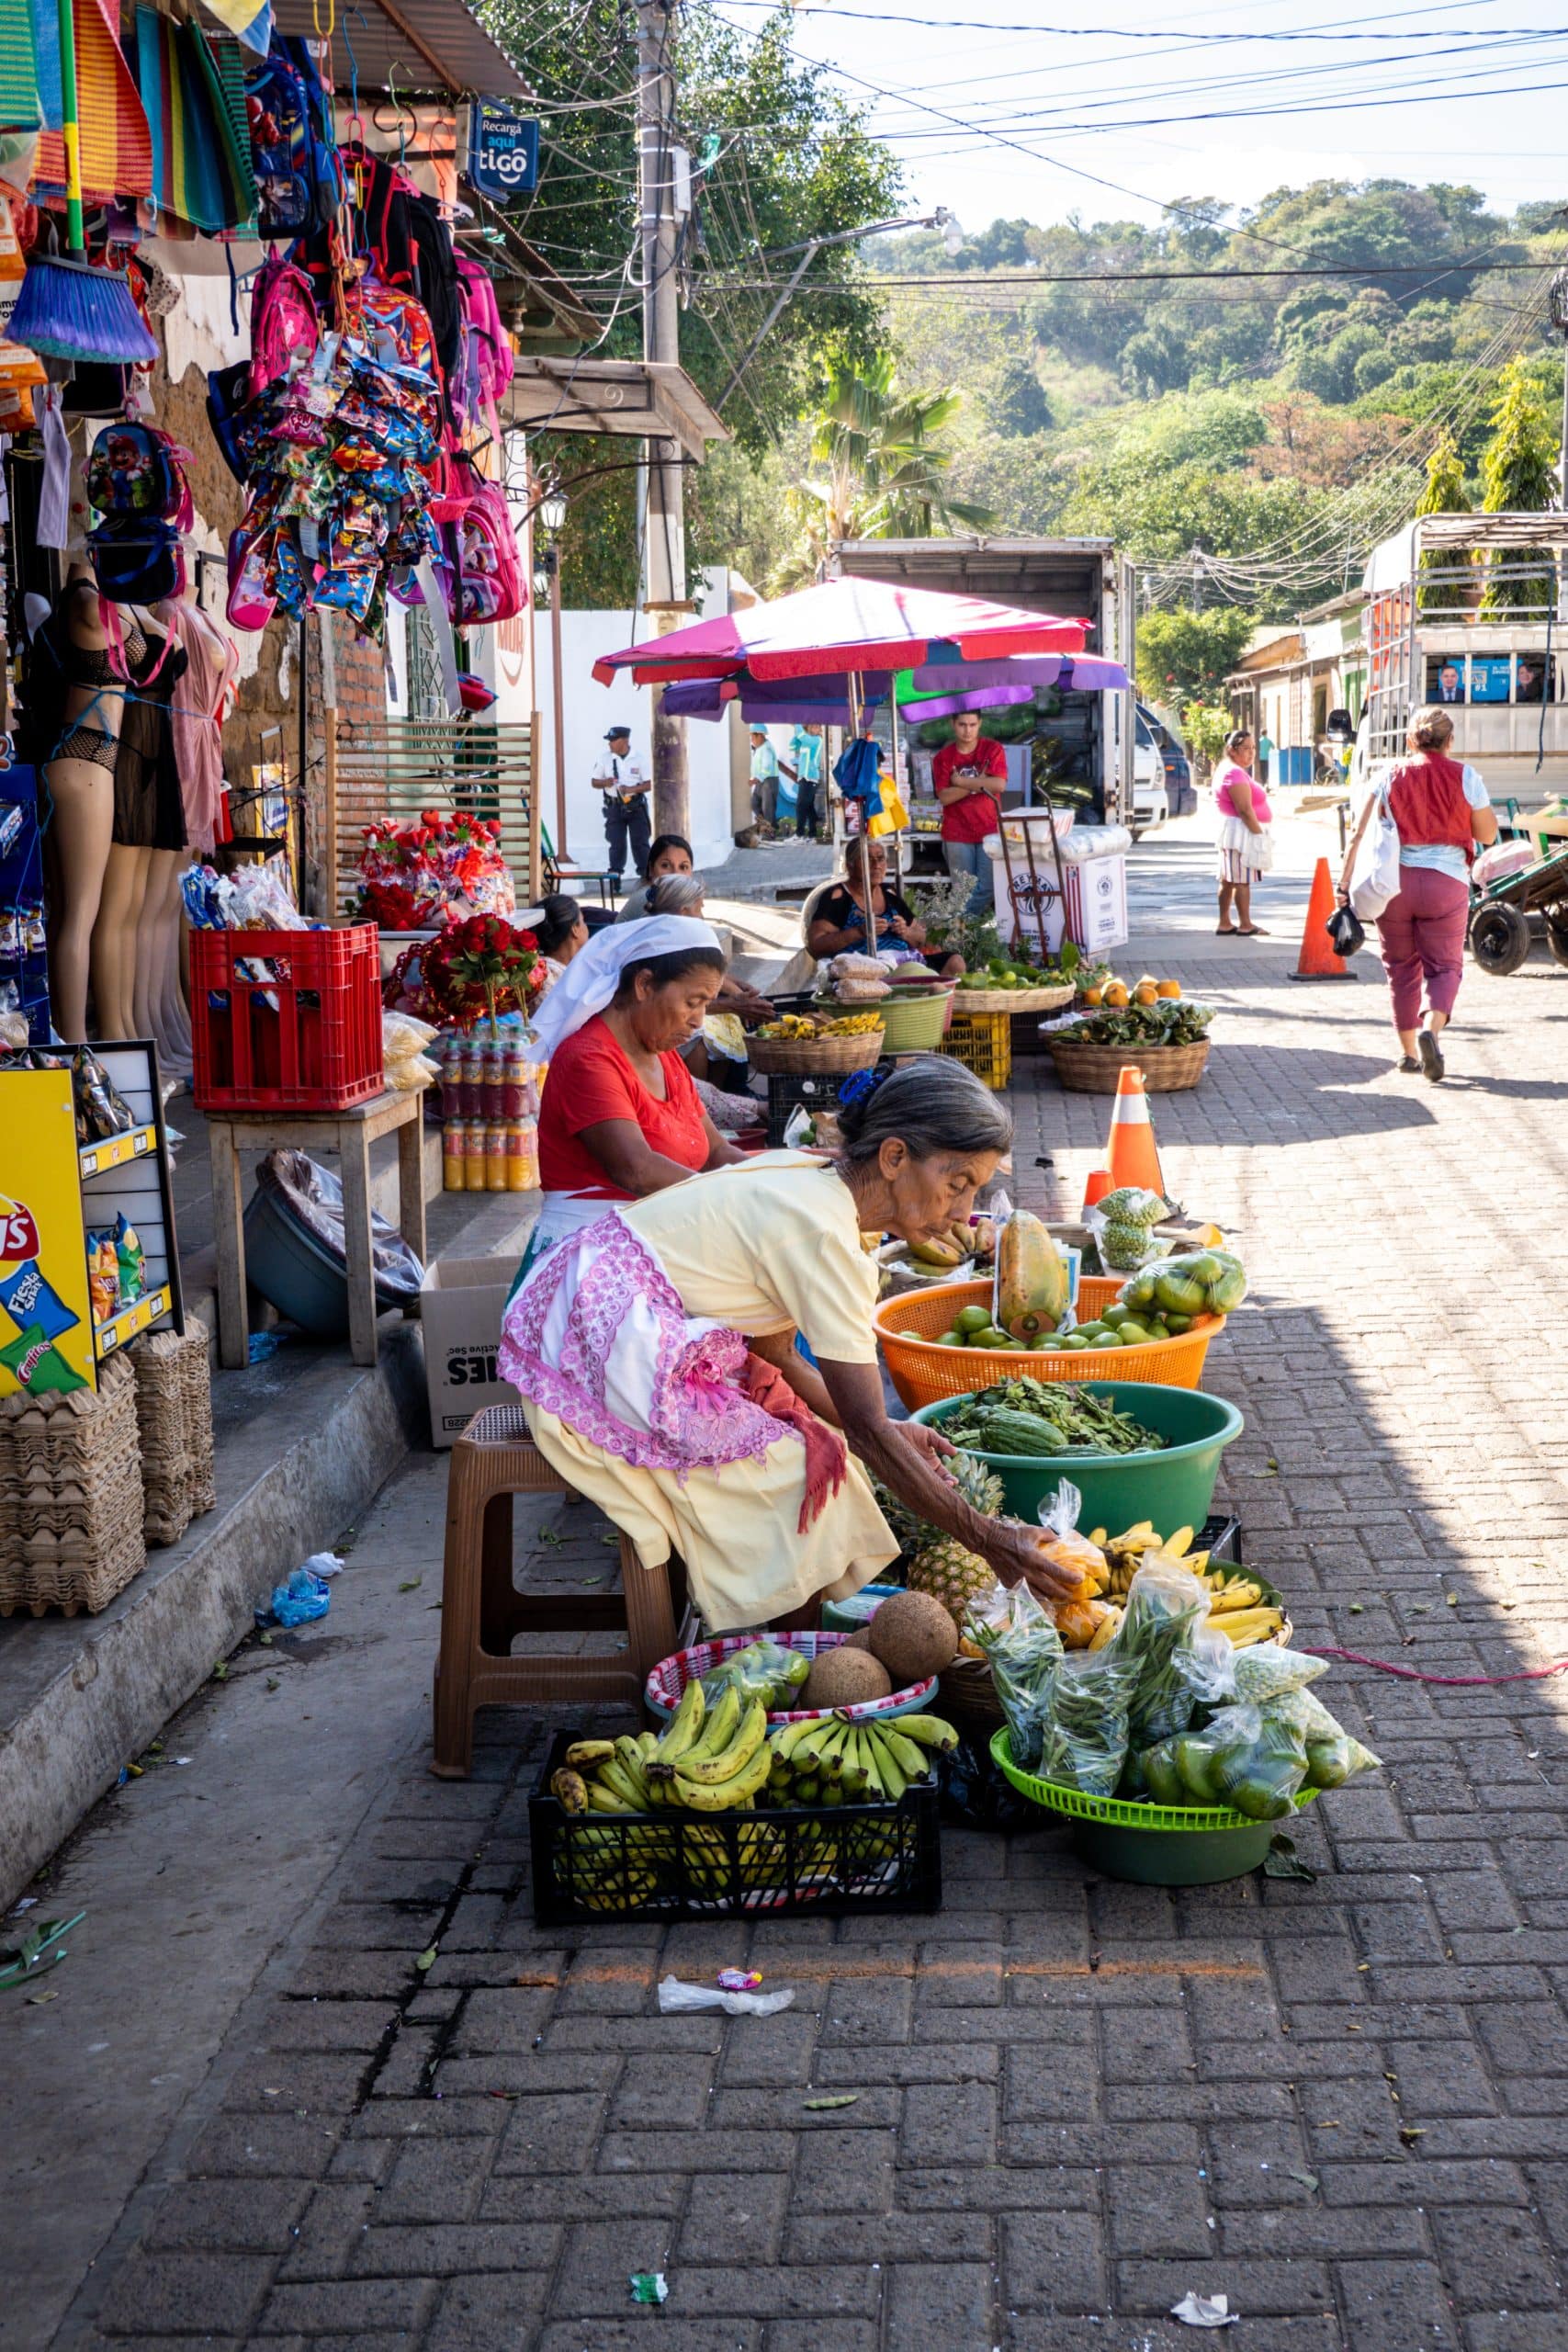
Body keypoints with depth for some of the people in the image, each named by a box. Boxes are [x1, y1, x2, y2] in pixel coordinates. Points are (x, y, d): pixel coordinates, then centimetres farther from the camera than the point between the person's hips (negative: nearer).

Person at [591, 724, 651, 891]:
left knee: (640, 843, 0)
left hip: (636, 806, -1)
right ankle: (615, 878, 5)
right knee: (617, 844, 0)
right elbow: (594, 782, 9)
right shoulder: (605, 759, 4)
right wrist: (605, 783, -14)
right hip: (614, 807, 1)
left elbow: (650, 784, -2)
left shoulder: (638, 759, -2)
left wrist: (632, 789, -18)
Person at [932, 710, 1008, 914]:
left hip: (990, 830, 0)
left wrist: (961, 781, -11)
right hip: (957, 834, 0)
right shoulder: (943, 757, 2)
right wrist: (979, 783, -13)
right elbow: (944, 797, -8)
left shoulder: (992, 750, 1)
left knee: (987, 889, -6)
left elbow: (999, 785, -14)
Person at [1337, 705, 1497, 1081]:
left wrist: (1345, 884, -2)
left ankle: (1408, 1051, 18)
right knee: (1444, 966, 6)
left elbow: (1359, 836, -4)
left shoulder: (1389, 778, 1)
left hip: (1394, 881, 1)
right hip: (1445, 882, -1)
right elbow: (1487, 835, 5)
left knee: (1401, 968, 13)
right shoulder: (1465, 777, -2)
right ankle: (1431, 1028, -21)